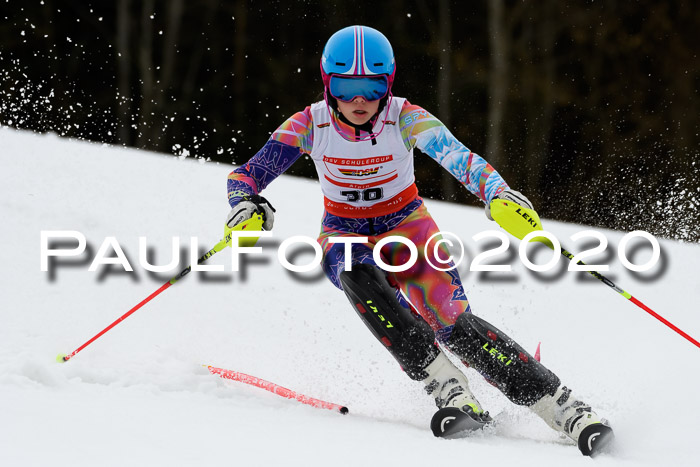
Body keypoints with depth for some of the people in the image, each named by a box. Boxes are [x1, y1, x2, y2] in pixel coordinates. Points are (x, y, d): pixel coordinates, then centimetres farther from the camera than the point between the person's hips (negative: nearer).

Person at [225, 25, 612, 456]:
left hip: (406, 227, -1)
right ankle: (450, 391, -36)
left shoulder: (404, 118, -21)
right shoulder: (311, 125, -17)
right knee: (358, 276, -35)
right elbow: (247, 174, -18)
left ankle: (566, 410, -20)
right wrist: (247, 203, -42)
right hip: (345, 235, 1)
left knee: (454, 323, -22)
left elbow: (457, 156, -36)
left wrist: (498, 193, -56)